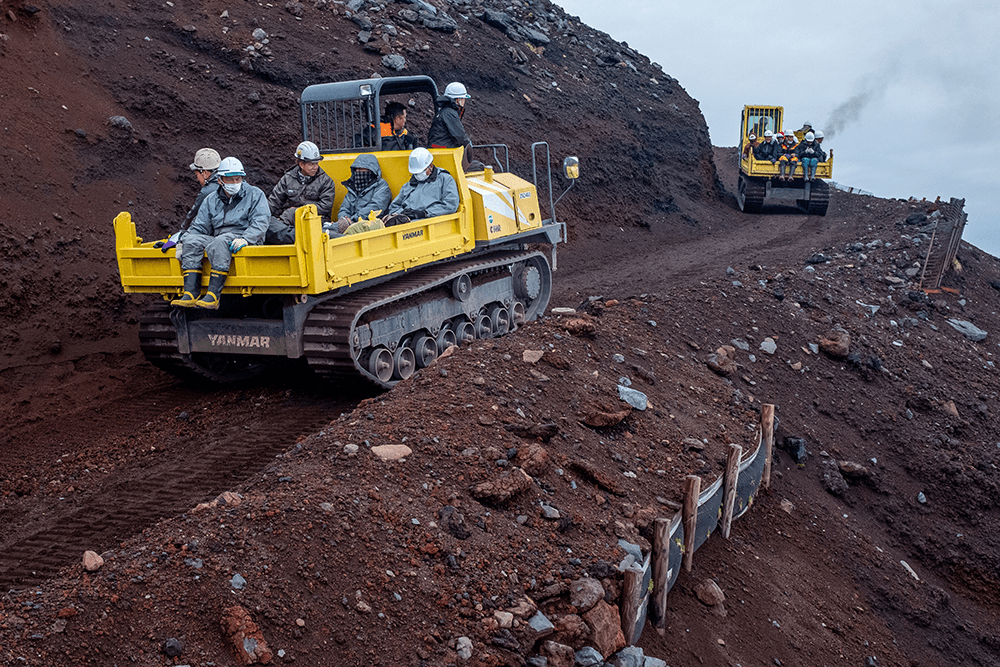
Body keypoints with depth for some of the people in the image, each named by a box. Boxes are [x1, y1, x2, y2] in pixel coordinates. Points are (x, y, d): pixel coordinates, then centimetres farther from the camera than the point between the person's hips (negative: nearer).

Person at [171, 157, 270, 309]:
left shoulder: (255, 195, 6)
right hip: (218, 238, 5)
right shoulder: (211, 199, 18)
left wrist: (245, 239, -24)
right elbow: (199, 227, 18)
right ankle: (190, 294, -29)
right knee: (192, 239, -21)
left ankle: (212, 297, -42)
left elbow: (260, 223, -7)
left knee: (220, 241, -36)